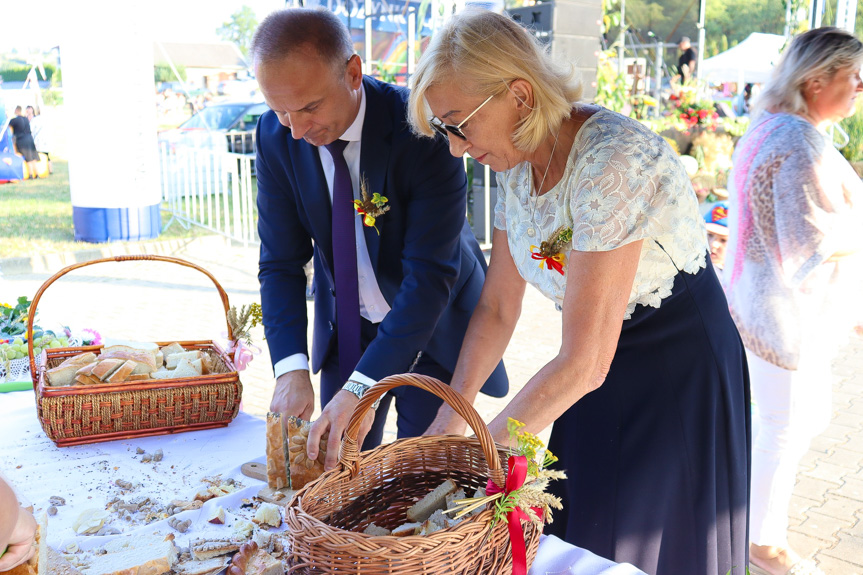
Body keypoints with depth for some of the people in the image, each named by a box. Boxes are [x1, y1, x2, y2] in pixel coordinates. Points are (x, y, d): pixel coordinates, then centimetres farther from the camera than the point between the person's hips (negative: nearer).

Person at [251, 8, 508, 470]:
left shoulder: (422, 129, -28)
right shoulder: (276, 136, -13)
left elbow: (431, 273, -31)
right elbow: (280, 262, -9)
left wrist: (364, 385, -37)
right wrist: (291, 368, -23)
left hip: (431, 327, -3)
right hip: (346, 326, 4)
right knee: (336, 468, 12)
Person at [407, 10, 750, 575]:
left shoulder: (613, 161, -30)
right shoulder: (518, 162, -5)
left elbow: (583, 362, -29)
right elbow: (497, 308, 2)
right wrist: (447, 422, -4)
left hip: (681, 377, -7)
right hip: (601, 376, 7)